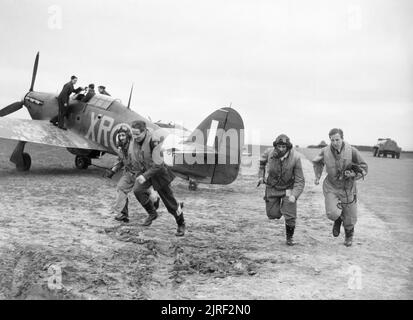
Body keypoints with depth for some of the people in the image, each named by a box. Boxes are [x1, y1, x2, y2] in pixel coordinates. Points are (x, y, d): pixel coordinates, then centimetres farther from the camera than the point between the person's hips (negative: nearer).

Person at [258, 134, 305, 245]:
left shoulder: (295, 158, -26)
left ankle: (289, 238, 18)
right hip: (272, 187, 2)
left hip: (288, 188, -2)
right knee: (273, 214, 5)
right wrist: (261, 175, 5)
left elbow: (300, 181, -21)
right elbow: (263, 160, 9)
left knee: (290, 216, -8)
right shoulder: (270, 152, -19)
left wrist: (294, 195, -34)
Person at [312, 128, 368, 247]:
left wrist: (353, 175, -23)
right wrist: (317, 176, 4)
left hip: (348, 189, 0)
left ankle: (349, 236, 45)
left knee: (349, 218, 12)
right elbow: (317, 162, 13)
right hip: (331, 188, 0)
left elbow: (364, 168, -6)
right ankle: (338, 219, 20)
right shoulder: (325, 151, -11)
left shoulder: (352, 151, -16)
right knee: (332, 214, -20)